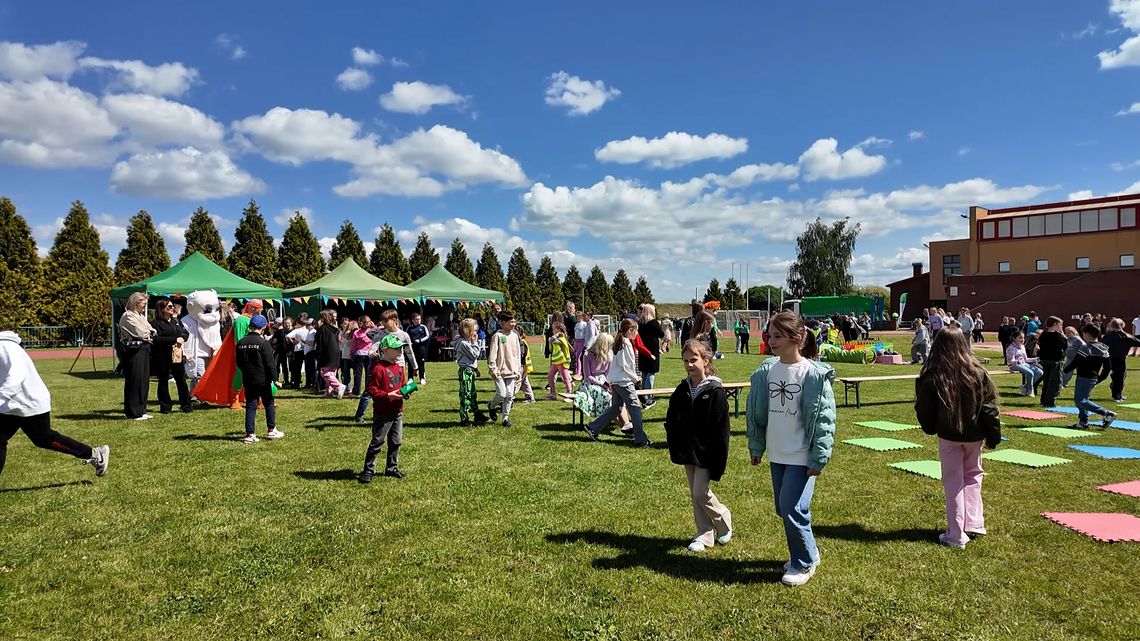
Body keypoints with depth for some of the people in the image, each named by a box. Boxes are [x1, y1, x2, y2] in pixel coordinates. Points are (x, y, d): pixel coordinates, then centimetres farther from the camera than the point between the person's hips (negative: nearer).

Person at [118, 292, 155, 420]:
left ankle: (141, 410, 18)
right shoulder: (128, 316, -9)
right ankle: (134, 413, 1)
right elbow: (141, 333, -15)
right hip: (133, 351, -9)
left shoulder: (141, 316, 20)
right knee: (134, 382, -4)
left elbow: (151, 331, 16)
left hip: (144, 350, 9)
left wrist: (148, 333, -4)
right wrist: (148, 334, 5)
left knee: (144, 381, 10)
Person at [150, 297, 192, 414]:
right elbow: (157, 339, -17)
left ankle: (186, 405, 12)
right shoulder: (156, 323, -6)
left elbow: (186, 332, 16)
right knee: (163, 382, 5)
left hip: (177, 354, 5)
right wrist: (174, 340, -20)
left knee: (181, 380, 5)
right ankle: (165, 407, 13)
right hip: (162, 357, -5)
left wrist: (182, 338, -6)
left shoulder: (176, 320, 15)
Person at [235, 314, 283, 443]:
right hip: (263, 380, -4)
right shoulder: (263, 342, -13)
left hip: (248, 380, 4)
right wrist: (274, 378, -9)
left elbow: (239, 363, 11)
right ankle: (271, 430, 17)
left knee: (250, 406, 7)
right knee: (269, 404, 11)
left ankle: (250, 434, 3)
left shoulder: (240, 343, 3)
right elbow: (270, 363, -14)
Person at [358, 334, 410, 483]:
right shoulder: (379, 368, -15)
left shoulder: (399, 367, 10)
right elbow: (371, 389, -16)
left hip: (398, 411, 8)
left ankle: (392, 468, 27)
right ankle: (368, 470, 8)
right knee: (377, 441, -2)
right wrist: (388, 395, -23)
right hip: (383, 413, -8)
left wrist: (405, 392, 1)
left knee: (396, 441, 14)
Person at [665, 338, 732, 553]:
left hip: (705, 453, -6)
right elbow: (671, 421, 9)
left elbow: (721, 430, -15)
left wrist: (718, 463, -16)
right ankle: (704, 535, 25)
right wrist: (674, 449, 2)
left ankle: (724, 521, 23)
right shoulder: (682, 390, 3)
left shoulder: (715, 391, -15)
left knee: (701, 493, -5)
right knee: (695, 495, 12)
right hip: (687, 451, 6)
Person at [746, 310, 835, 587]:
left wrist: (819, 458, -13)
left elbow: (824, 418, -12)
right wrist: (756, 448, 10)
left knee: (792, 509, -7)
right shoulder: (766, 371, 1)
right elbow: (757, 411, 9)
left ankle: (805, 563, 16)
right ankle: (806, 553, 36)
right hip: (777, 455, 6)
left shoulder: (814, 374, -14)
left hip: (802, 457, -6)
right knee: (783, 509, 14)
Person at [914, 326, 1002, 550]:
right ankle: (973, 524, 21)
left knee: (953, 482, 7)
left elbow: (924, 410, -5)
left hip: (948, 435, -2)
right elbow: (989, 407, -3)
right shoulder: (977, 372, -7)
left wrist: (930, 429, 15)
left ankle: (956, 535, 9)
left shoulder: (930, 377, -13)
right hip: (974, 435, 2)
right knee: (973, 476, 22)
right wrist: (993, 436, 6)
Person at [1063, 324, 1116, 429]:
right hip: (1094, 379, 9)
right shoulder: (1104, 349, 11)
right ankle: (1083, 421, 13)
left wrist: (1065, 370, -2)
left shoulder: (1085, 347, -15)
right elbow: (1108, 367, 14)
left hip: (1084, 378, -9)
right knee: (1082, 399, 16)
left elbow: (1075, 362, -17)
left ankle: (1107, 414, -13)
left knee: (1080, 400, -7)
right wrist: (1099, 379, 19)